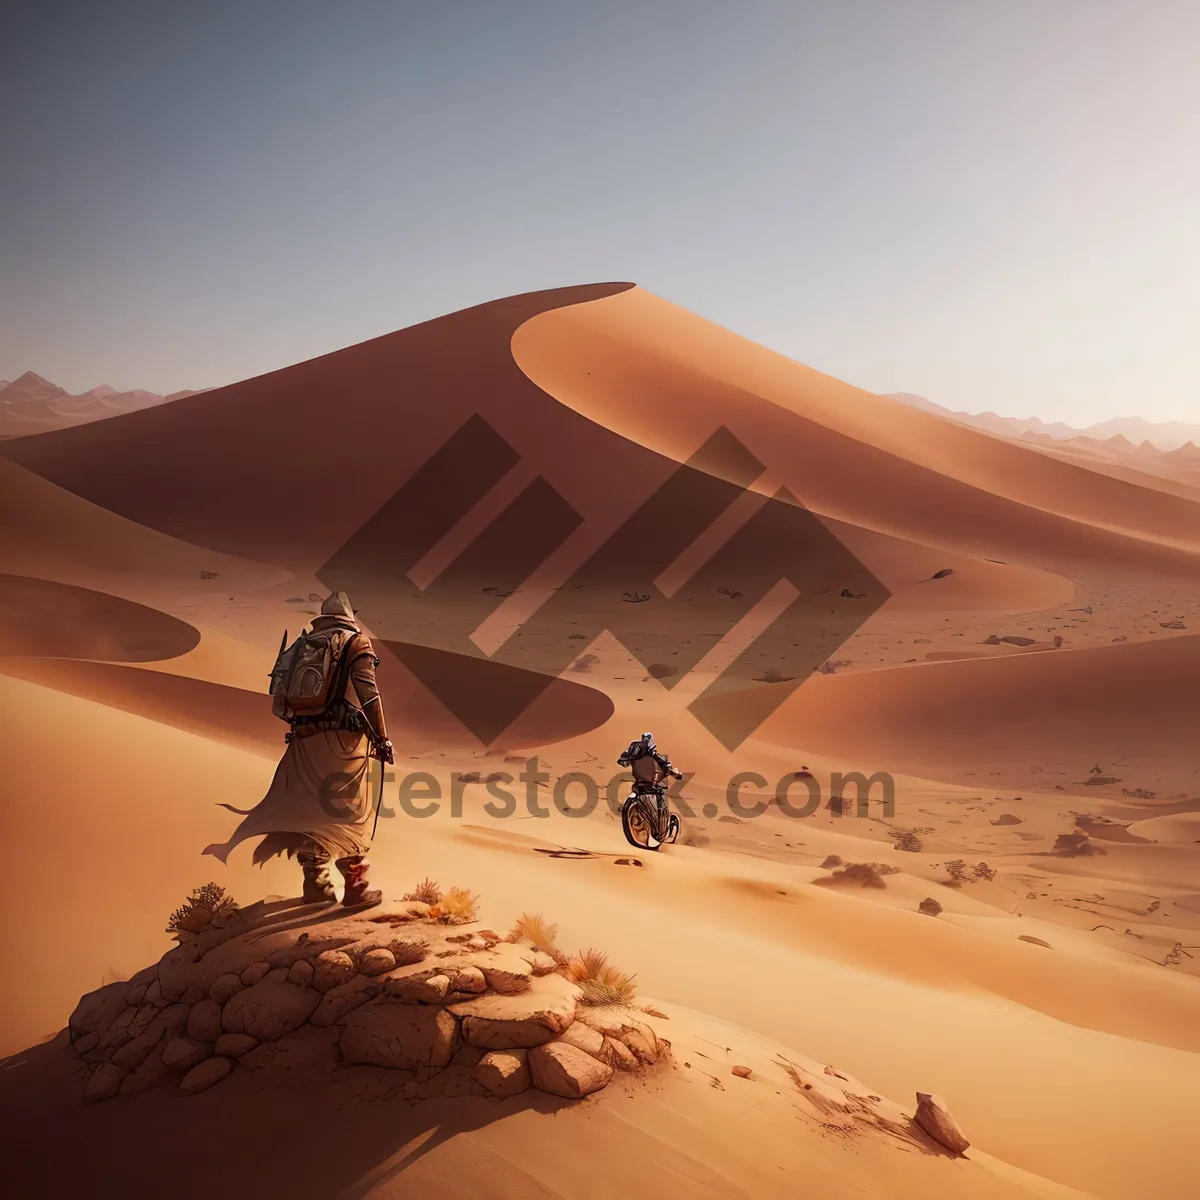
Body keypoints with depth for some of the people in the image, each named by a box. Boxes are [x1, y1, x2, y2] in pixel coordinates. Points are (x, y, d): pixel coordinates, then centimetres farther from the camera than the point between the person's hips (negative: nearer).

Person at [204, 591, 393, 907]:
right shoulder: (356, 642, 1)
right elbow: (368, 693, -8)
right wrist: (381, 738, -6)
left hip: (305, 739, 5)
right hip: (342, 736, -5)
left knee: (308, 811, 11)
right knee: (351, 812, 0)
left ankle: (316, 885, 14)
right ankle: (356, 887, 0)